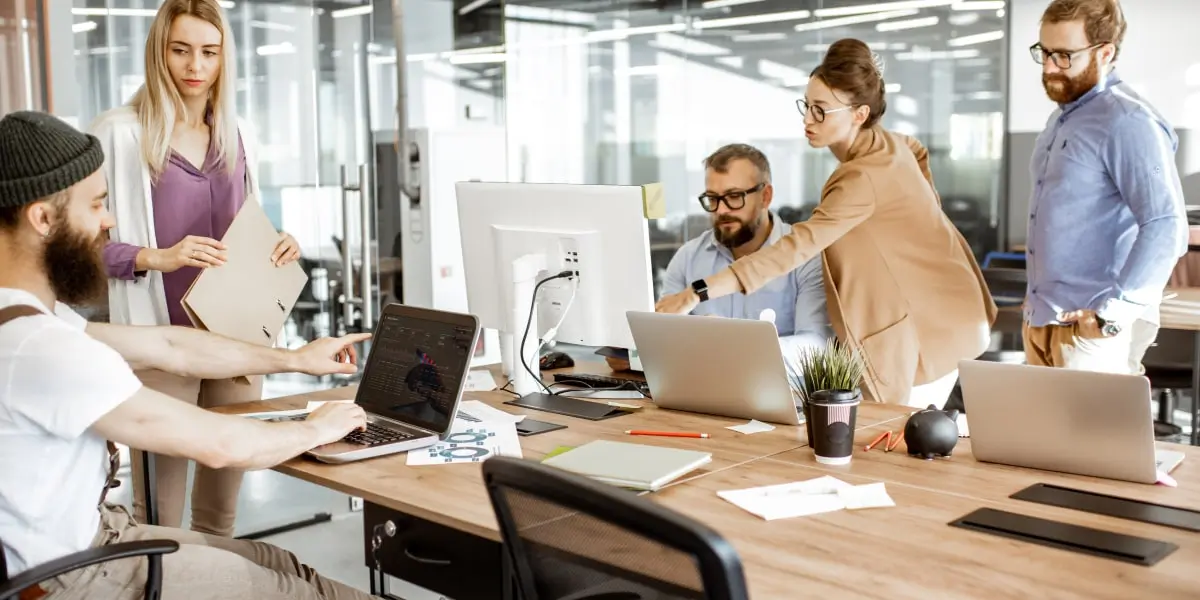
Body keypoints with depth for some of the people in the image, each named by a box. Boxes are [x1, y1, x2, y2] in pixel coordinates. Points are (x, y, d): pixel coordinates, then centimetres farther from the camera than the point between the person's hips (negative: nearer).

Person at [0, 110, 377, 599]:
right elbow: (216, 444, -24)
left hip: (85, 533, 9)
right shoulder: (40, 347, -28)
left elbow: (168, 347, 12)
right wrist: (314, 430, -5)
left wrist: (296, 359, 15)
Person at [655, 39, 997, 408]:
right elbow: (918, 152, 27)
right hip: (933, 311, 10)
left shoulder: (865, 177, -29)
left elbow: (796, 248, -40)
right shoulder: (886, 142, 1)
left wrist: (696, 294, -44)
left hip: (930, 324, -10)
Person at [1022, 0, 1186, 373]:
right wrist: (1036, 305, 17)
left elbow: (1166, 228, -23)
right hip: (1041, 322, 9)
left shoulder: (1127, 122, -14)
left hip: (1091, 331, -9)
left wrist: (1111, 313, -24)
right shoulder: (1063, 118, 15)